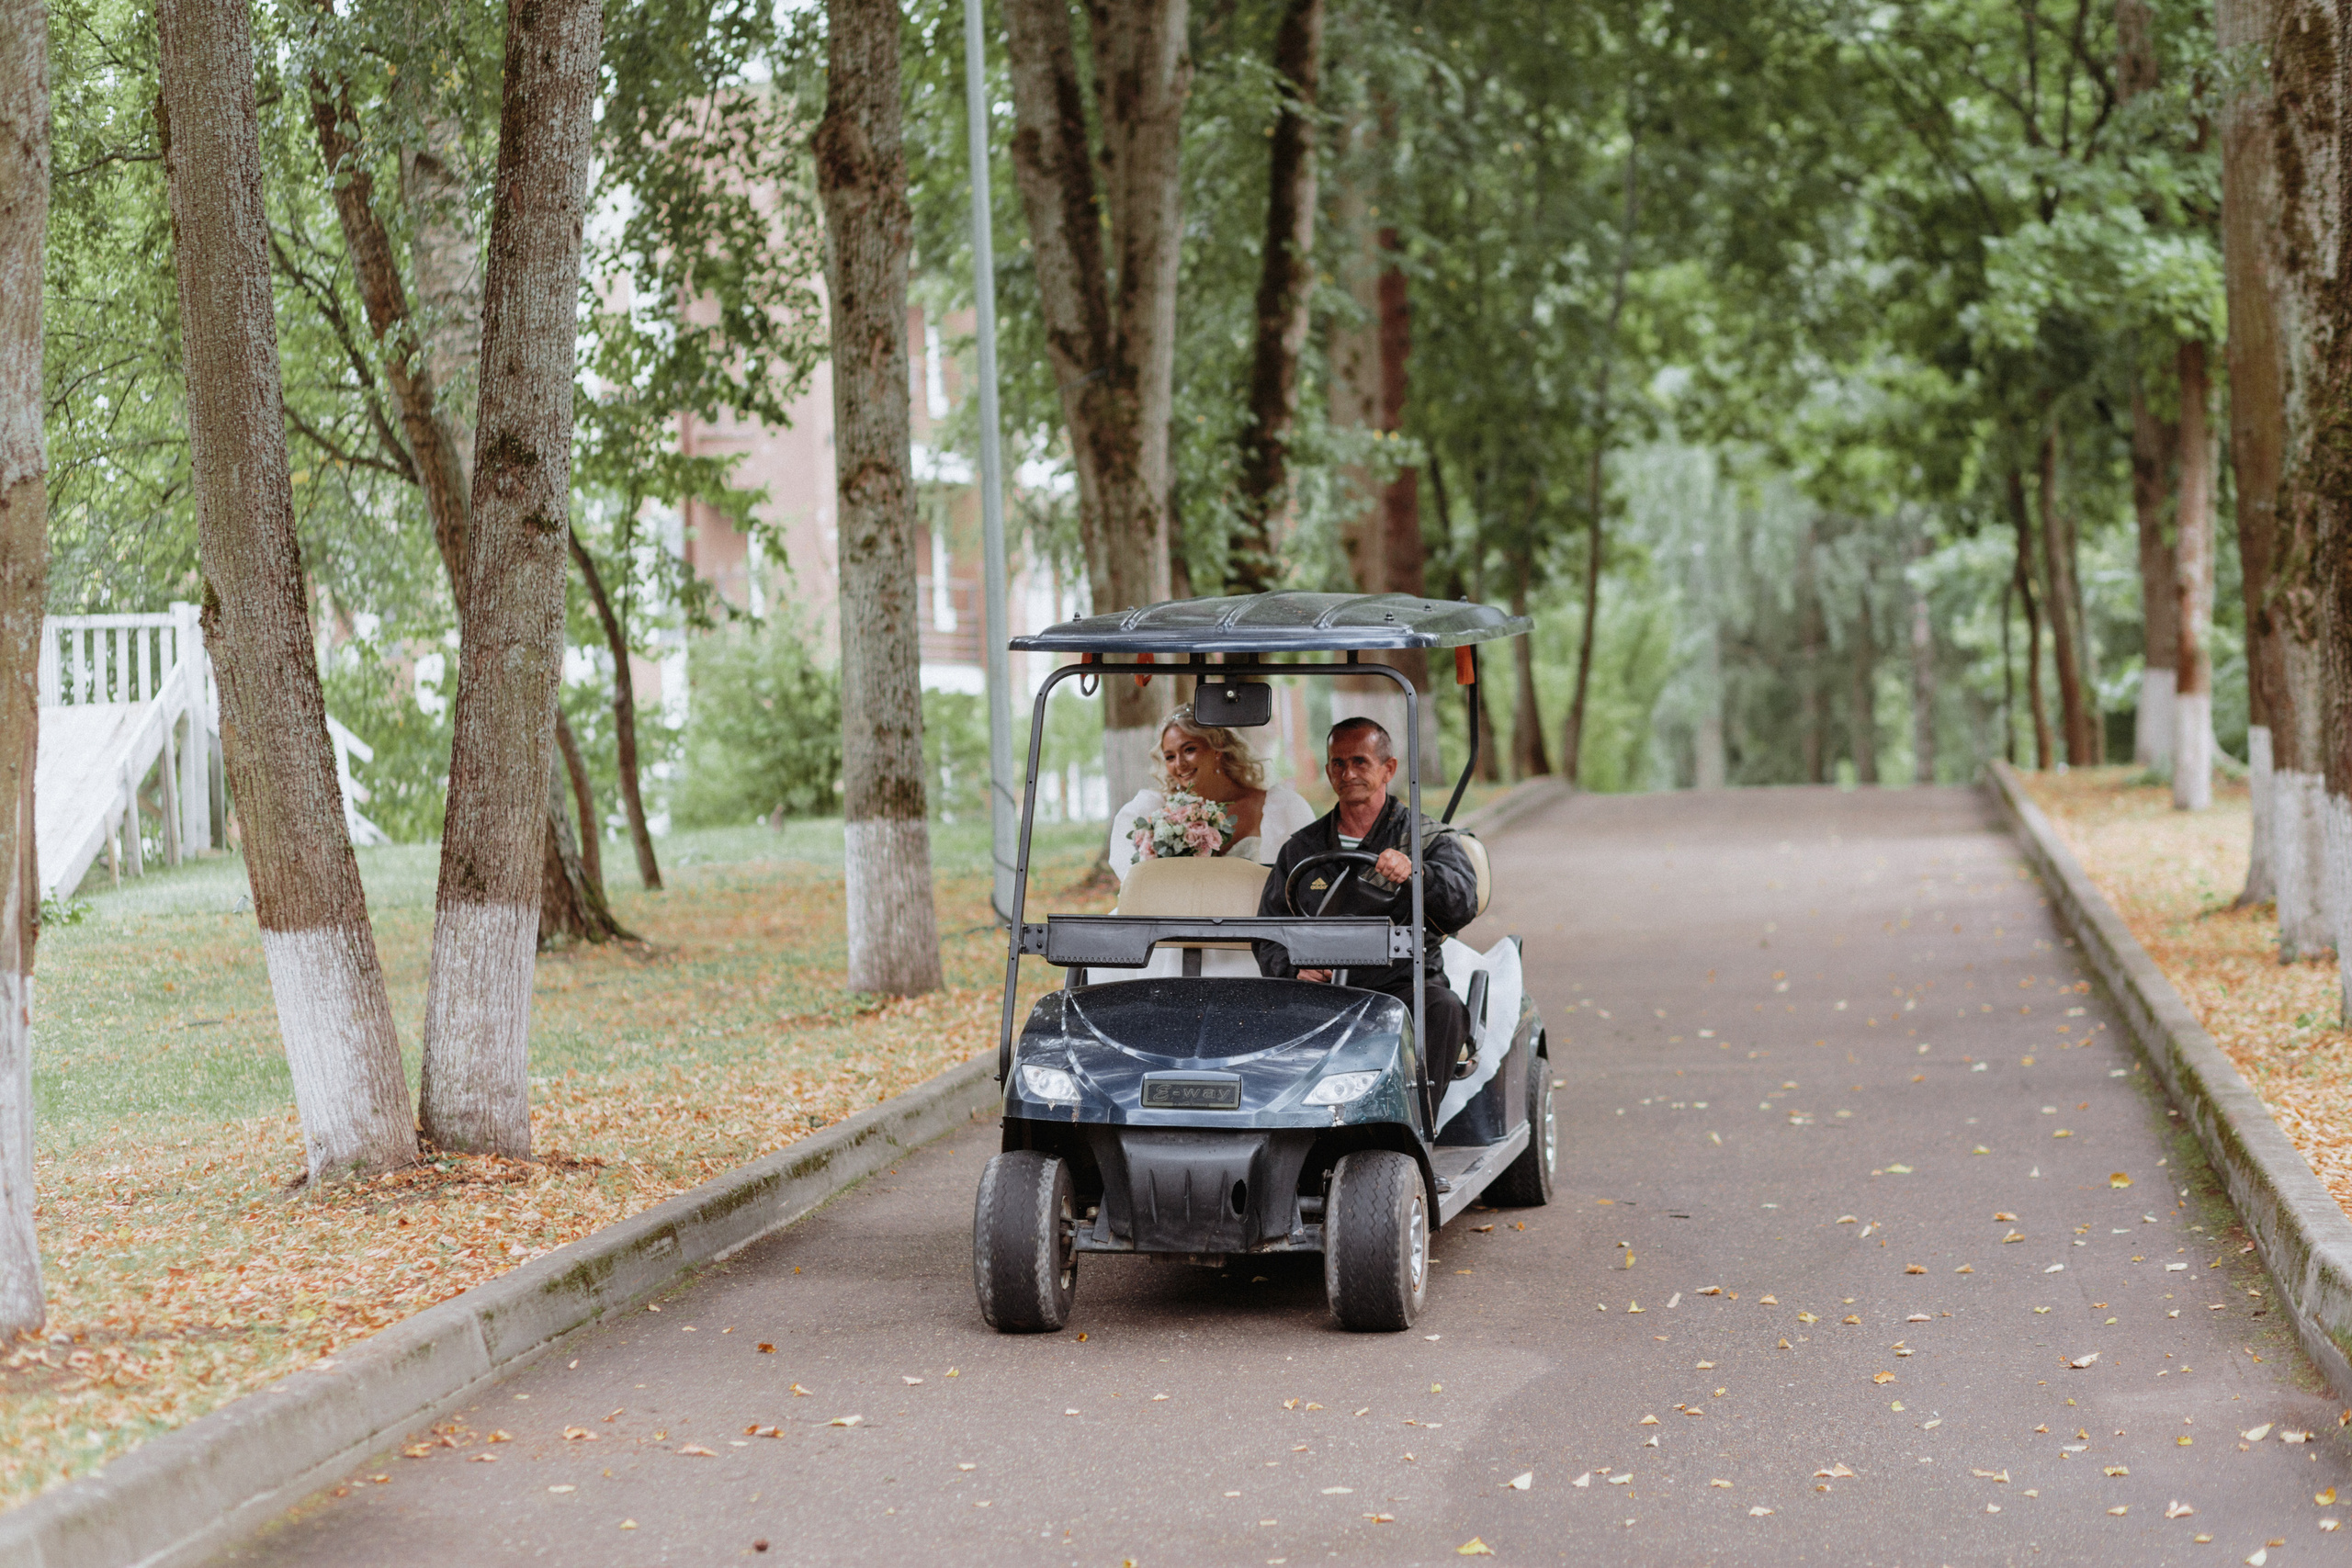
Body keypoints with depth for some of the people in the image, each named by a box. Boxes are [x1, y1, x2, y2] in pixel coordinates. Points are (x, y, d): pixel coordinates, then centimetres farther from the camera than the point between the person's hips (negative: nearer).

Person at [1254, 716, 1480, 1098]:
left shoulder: (1426, 838, 10)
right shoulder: (1301, 848, 20)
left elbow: (1463, 904, -9)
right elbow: (1268, 936, 17)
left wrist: (1415, 874, -31)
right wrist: (1294, 969, -7)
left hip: (1403, 985, -1)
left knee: (1443, 1009, -35)